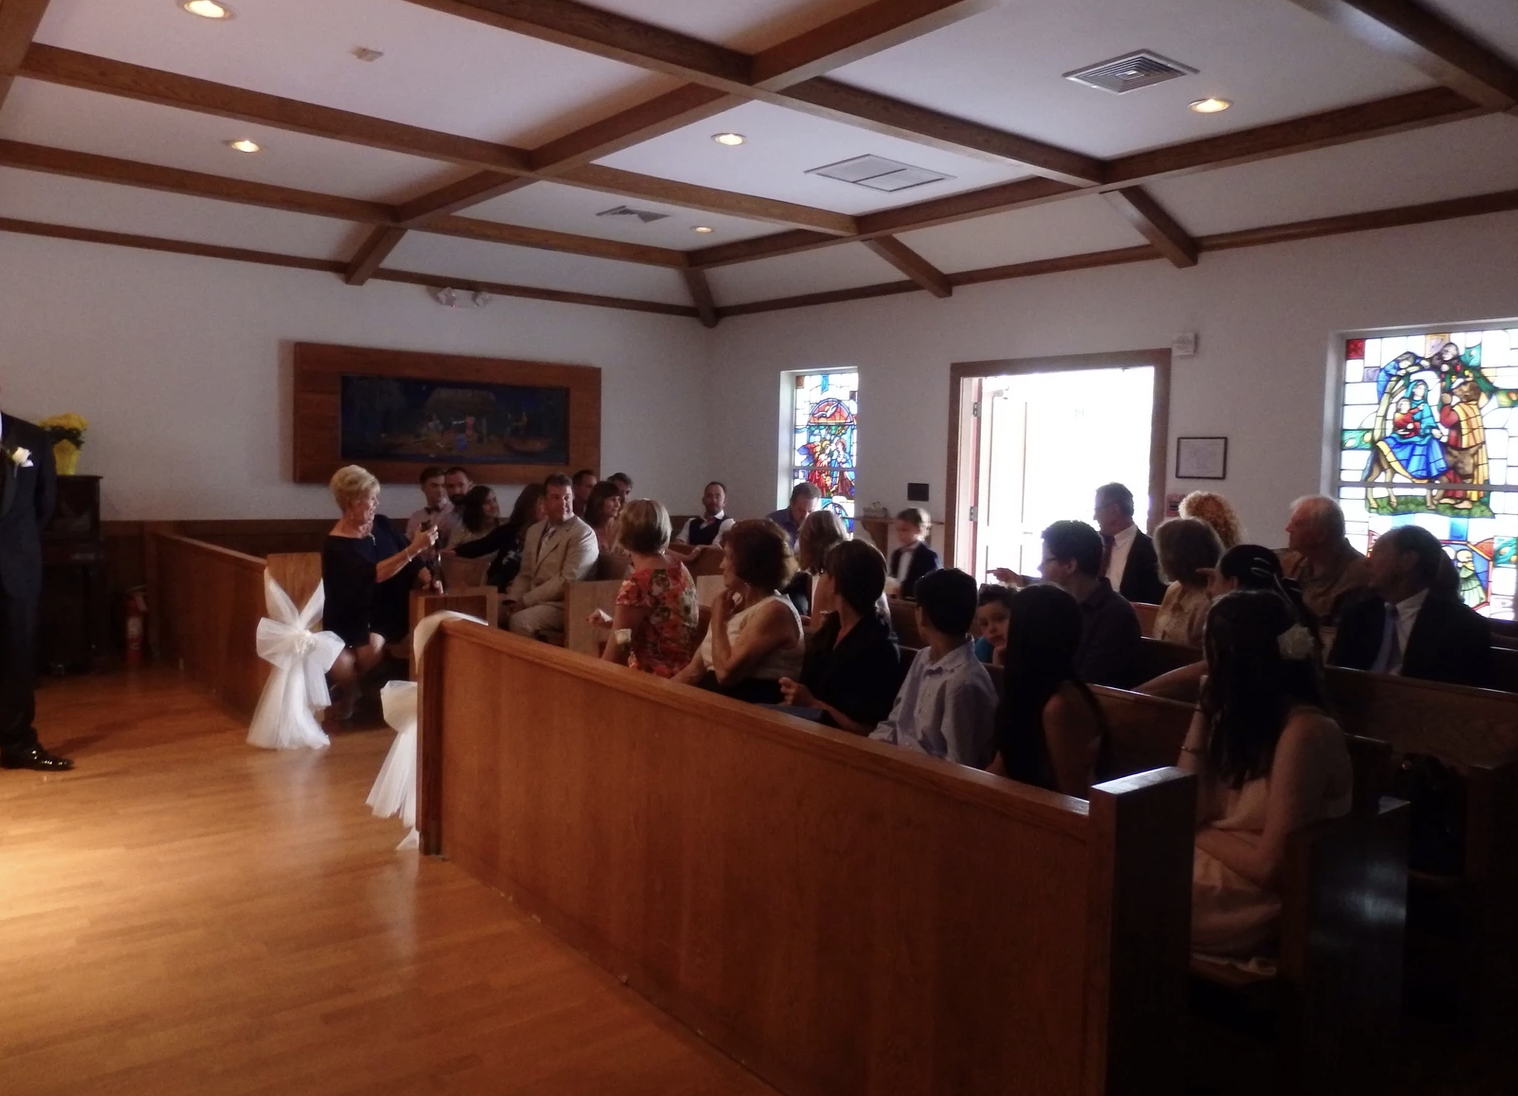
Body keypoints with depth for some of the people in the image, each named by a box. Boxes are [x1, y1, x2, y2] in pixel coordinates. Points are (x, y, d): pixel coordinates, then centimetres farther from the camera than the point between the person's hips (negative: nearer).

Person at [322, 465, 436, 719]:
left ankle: (348, 692, 6)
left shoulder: (381, 524, 2)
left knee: (373, 646, -28)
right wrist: (414, 548, -33)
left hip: (387, 614, 4)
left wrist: (424, 574, -15)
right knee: (341, 666, -28)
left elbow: (410, 560, 7)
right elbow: (374, 574, -28)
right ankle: (349, 692, 11)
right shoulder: (336, 545, -15)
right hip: (351, 619, -3)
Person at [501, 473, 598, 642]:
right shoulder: (534, 531, 15)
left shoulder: (583, 534, -9)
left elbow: (567, 580, -17)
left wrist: (524, 601, -17)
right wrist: (512, 600, -5)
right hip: (531, 601, 7)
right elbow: (525, 574, 16)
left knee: (520, 621, -30)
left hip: (563, 605, -7)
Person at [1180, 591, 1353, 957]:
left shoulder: (1305, 732, -18)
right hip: (1215, 871, 7)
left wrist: (1202, 833, -4)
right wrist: (1203, 711, 0)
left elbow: (1269, 866, -20)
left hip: (1253, 901, -7)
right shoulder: (1243, 716, 6)